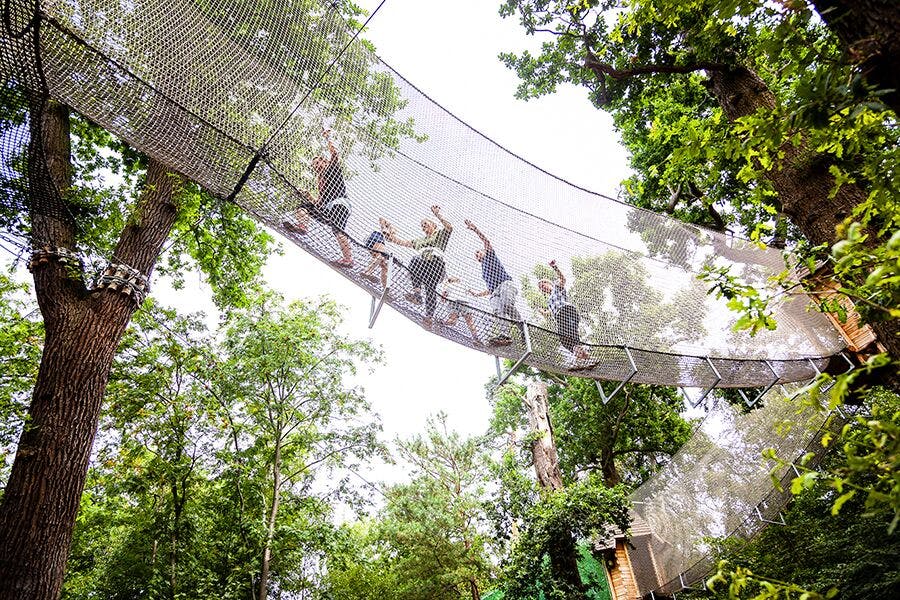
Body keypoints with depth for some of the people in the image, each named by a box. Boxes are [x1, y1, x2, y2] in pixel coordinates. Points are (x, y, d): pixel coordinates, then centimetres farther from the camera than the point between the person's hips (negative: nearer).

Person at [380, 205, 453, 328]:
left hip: (435, 263, -4)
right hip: (422, 264, 4)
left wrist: (437, 214, -1)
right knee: (415, 260, -31)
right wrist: (390, 235, 26)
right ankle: (417, 293, -39)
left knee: (431, 289, -21)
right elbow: (403, 242, 35)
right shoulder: (420, 240, 39)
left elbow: (449, 227, 0)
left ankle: (429, 317, -23)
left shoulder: (440, 234, 22)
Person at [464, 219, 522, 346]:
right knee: (498, 312, -22)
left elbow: (486, 241, 7)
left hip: (506, 284, -6)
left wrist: (474, 229, 3)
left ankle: (522, 326, -37)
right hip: (495, 292, 6)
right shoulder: (483, 271, 39)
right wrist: (478, 293, 35)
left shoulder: (490, 256, 24)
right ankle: (504, 335, -42)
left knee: (507, 305, -35)